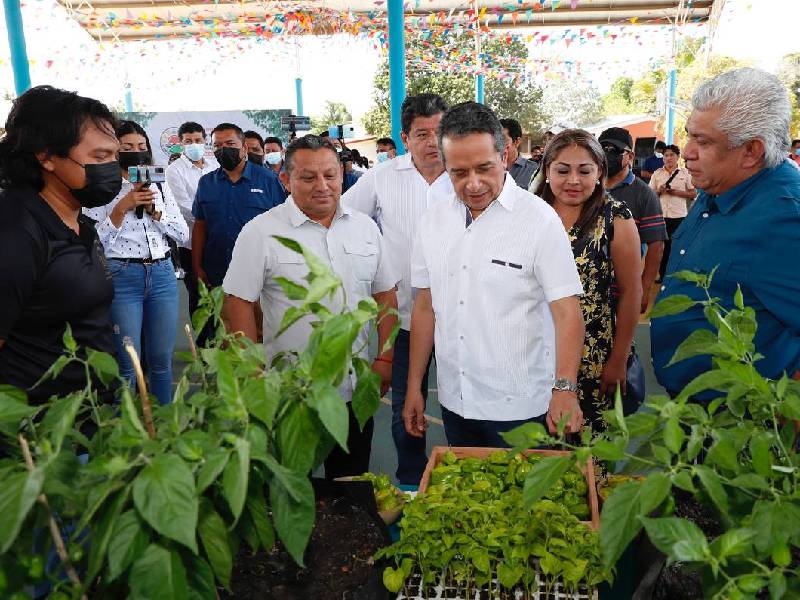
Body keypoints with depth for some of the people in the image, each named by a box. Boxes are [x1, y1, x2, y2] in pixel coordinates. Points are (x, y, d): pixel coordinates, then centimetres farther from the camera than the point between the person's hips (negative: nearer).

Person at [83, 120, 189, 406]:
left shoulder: (159, 186, 12)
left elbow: (183, 235, 7)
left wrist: (154, 209, -6)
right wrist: (121, 208, -15)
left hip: (162, 274, 4)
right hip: (121, 276, -4)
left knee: (162, 360, 10)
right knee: (127, 363, 1)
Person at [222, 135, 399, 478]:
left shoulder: (365, 227, 4)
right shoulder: (261, 232, -8)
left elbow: (385, 295, 9)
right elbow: (238, 304, -9)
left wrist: (385, 359, 2)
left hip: (356, 389, 4)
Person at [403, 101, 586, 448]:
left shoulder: (539, 219, -11)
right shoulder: (434, 221, 3)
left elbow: (567, 313, -14)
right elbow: (425, 307, 8)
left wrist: (564, 389, -27)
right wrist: (413, 388, 7)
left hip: (520, 407, -4)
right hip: (454, 402, 4)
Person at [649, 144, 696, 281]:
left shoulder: (685, 173, 5)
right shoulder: (657, 173, 8)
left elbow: (693, 194, 3)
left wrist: (677, 192, -10)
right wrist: (659, 191, -11)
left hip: (679, 215, -1)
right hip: (660, 215, 1)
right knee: (662, 245, 7)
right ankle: (663, 274, 18)